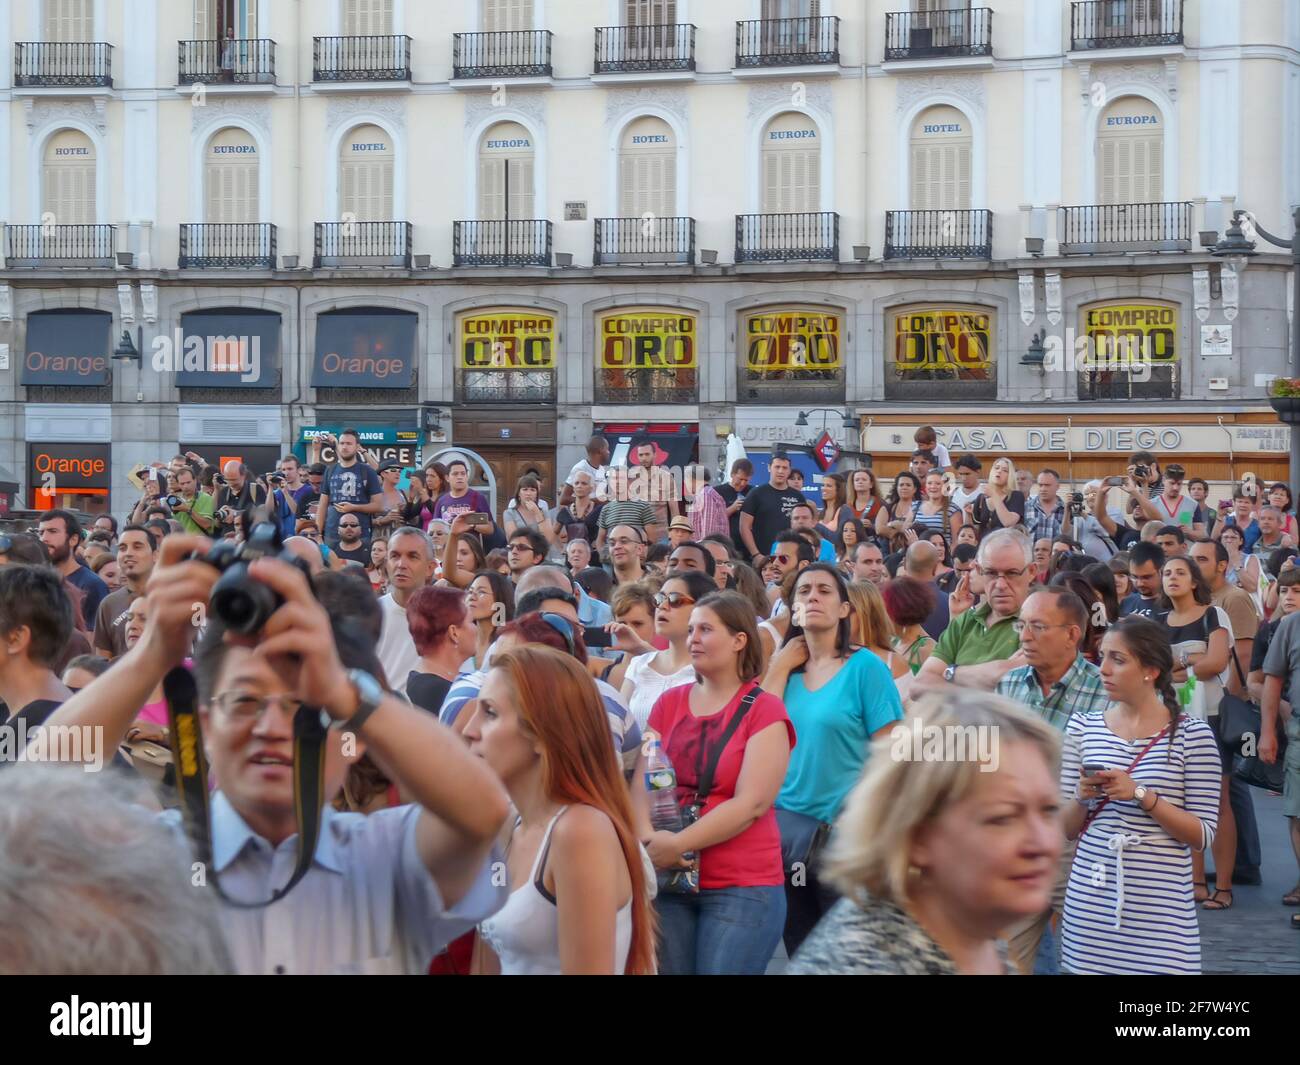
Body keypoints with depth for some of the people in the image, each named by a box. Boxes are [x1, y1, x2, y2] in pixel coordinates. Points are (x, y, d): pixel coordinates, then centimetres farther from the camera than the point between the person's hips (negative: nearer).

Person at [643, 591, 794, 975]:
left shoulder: (764, 710, -5)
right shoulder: (669, 703, 10)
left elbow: (750, 803, -13)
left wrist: (678, 845, -18)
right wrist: (649, 837, -16)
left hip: (742, 886, -4)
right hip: (669, 881, 4)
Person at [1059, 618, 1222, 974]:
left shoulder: (1191, 734, -4)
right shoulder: (1084, 727, 7)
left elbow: (1202, 835, -5)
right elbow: (1065, 829, 10)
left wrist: (1142, 795, -17)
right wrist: (1082, 799, -10)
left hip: (1160, 908, -3)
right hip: (1089, 903, 3)